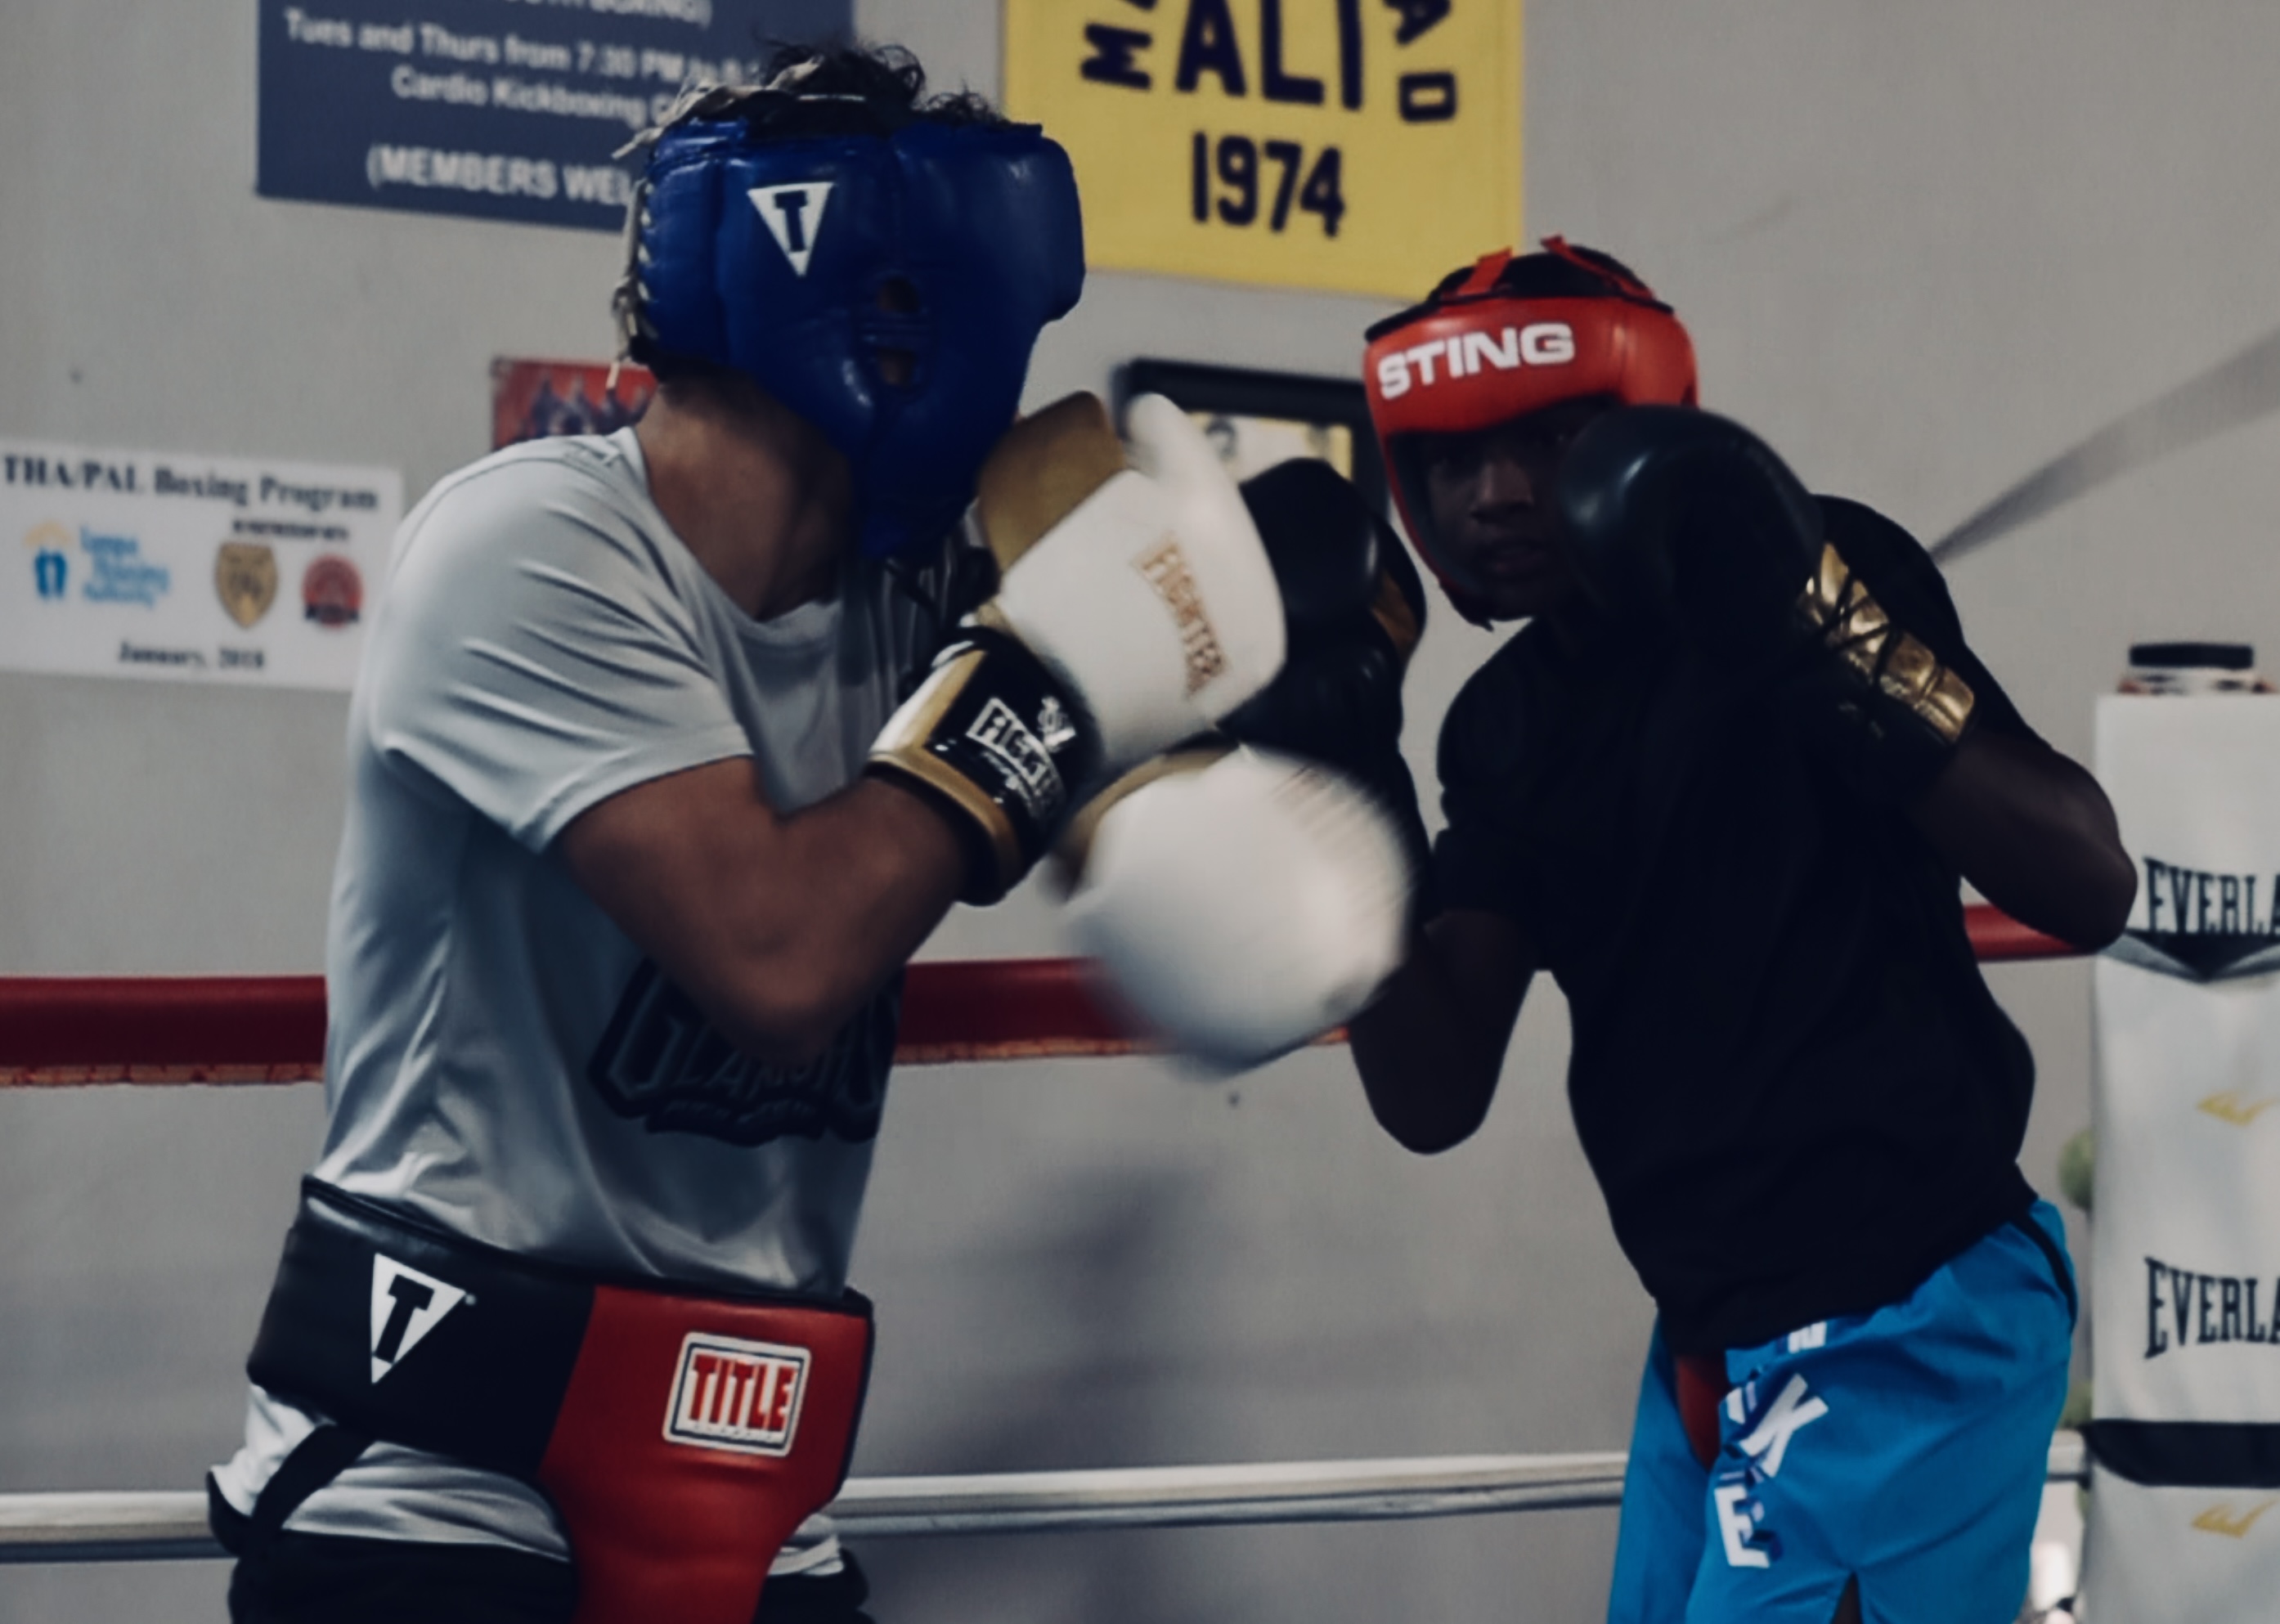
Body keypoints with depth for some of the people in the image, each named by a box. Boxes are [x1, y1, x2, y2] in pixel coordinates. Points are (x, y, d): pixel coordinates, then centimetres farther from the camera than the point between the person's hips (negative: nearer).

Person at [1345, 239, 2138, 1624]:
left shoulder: (1814, 571, -10)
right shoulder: (1507, 726, 9)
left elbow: (2090, 889, -17)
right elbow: (1434, 1099, 2)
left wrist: (1842, 652, -28)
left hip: (1901, 1328, -8)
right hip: (1717, 1340, 8)